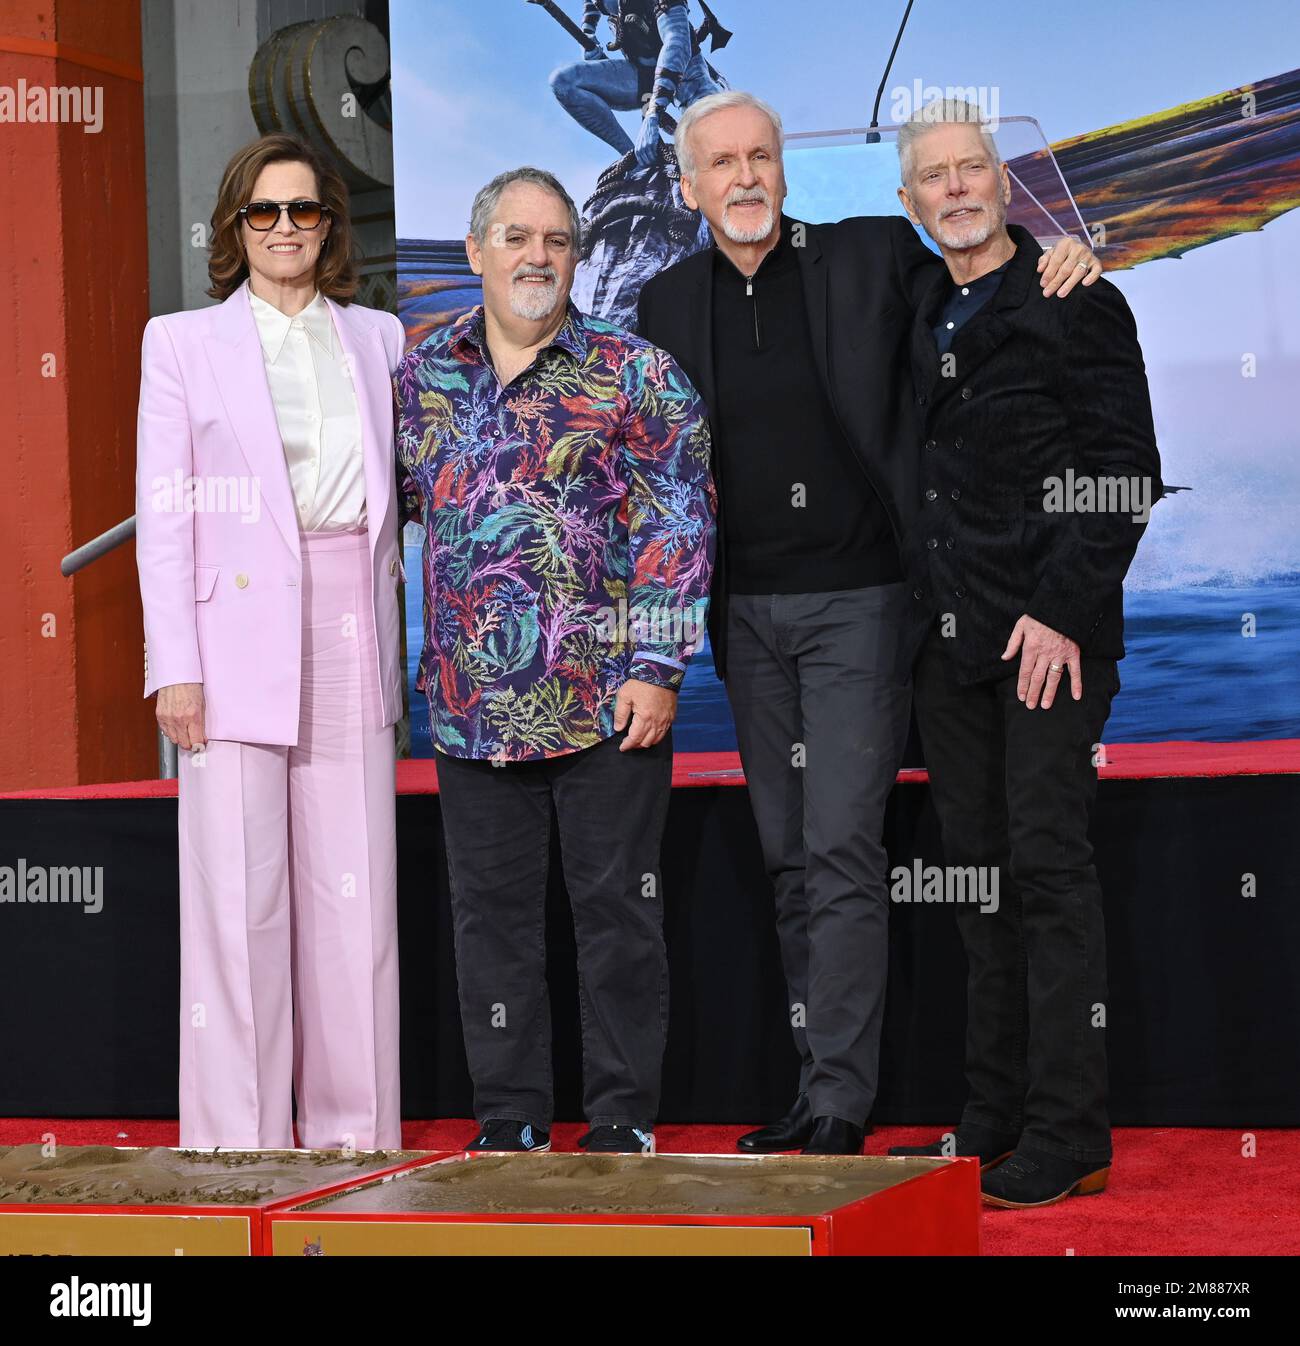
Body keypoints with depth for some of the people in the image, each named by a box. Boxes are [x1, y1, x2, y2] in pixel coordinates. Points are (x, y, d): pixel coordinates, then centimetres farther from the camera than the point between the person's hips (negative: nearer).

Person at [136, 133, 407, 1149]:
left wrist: (394, 638, 8)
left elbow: (395, 497, 16)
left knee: (356, 887, 2)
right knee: (238, 893, -3)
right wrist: (174, 667, -7)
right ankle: (240, 1136, 2)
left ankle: (356, 1125, 10)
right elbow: (163, 514, 1)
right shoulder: (182, 343, 6)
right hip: (237, 636, -3)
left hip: (351, 638, 3)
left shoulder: (379, 339, 15)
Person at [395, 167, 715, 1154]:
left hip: (606, 701, -3)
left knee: (617, 909, 3)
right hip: (471, 705, 4)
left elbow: (678, 527, -5)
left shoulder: (636, 376, -1)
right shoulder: (422, 376, 9)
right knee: (492, 914, 9)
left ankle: (623, 1115, 13)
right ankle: (511, 1118, 18)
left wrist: (657, 667, -11)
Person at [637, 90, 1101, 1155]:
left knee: (842, 849, -10)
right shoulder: (668, 303, 8)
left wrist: (1066, 258, -11)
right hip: (747, 614, 4)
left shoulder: (872, 258, -2)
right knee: (790, 858, 9)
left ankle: (843, 1098, -8)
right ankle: (816, 1094, 16)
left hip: (856, 600, -4)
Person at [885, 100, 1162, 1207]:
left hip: (1051, 633, -6)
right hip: (952, 639, 7)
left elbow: (1127, 476, -8)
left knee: (1047, 862, -8)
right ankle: (996, 1123, 13)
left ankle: (1068, 1135, -5)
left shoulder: (1076, 306, -3)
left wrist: (1063, 608, -15)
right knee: (977, 872, 7)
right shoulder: (922, 326, 16)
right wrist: (922, 610, 10)